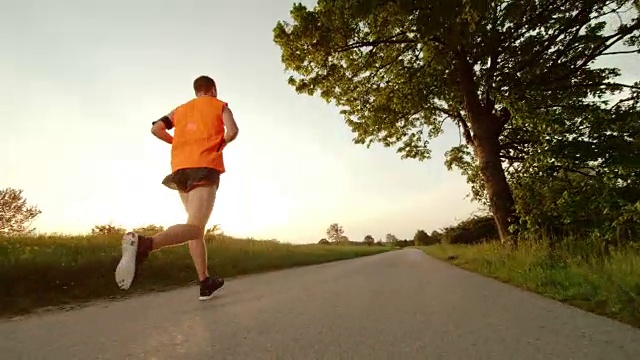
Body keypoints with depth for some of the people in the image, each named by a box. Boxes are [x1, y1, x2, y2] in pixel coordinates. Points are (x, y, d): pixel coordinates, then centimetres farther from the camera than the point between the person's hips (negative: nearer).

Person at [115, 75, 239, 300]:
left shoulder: (180, 109, 25)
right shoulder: (220, 106, 14)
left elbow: (156, 128, 12)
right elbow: (232, 131, -5)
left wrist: (178, 143, 24)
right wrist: (222, 143, 15)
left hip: (181, 168, 6)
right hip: (205, 167, -6)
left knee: (197, 226, 12)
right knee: (194, 227, -17)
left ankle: (205, 282, 13)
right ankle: (144, 244, -44)